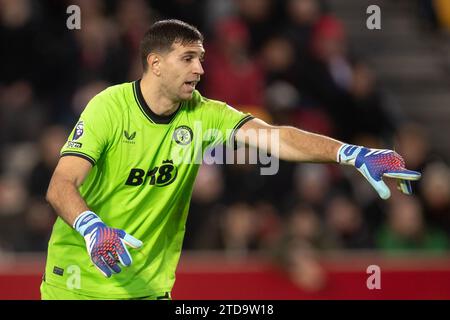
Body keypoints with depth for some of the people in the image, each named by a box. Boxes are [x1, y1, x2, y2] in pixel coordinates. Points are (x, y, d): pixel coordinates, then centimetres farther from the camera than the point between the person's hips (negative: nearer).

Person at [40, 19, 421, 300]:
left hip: (148, 286, 4)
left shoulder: (203, 115, -3)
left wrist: (353, 154, -29)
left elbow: (274, 136, -15)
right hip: (80, 280, -4)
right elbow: (61, 186, -20)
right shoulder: (109, 107, -14)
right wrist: (93, 228, -41)